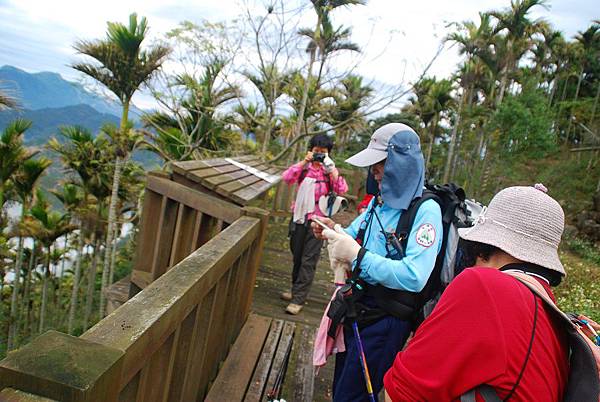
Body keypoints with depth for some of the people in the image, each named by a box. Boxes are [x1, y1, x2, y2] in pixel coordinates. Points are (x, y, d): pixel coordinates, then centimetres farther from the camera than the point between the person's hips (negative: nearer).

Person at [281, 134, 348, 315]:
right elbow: (287, 178, -14)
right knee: (297, 256, 16)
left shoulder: (329, 170, 0)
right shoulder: (304, 167, 3)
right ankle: (296, 290, 34)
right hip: (299, 216, 3)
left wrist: (331, 169, -21)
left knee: (309, 260, -3)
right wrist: (304, 162, -20)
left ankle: (298, 299, 3)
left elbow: (341, 190, -14)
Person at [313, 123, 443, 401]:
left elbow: (414, 277, -31)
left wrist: (356, 255, -29)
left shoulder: (426, 210, -20)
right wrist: (334, 232, -5)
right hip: (358, 310, 8)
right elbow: (356, 237, 17)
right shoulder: (379, 201, 6)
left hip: (386, 321, -8)